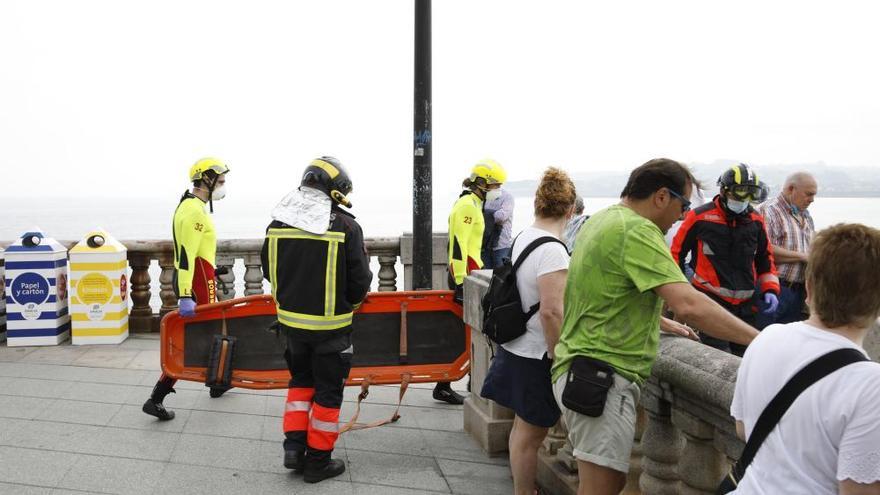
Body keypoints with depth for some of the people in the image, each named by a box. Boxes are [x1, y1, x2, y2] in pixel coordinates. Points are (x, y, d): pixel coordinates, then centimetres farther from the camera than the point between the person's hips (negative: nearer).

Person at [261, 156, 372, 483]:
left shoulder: (278, 222, -1)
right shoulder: (346, 226, -16)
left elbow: (269, 272, 8)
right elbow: (360, 281, -13)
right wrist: (351, 301, 9)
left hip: (290, 319, 5)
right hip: (330, 325, -4)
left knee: (301, 379, 24)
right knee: (328, 390, 10)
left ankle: (294, 445, 17)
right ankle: (318, 461, 19)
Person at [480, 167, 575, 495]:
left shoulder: (523, 238, 4)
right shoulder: (552, 250, -22)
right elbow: (551, 312, -27)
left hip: (516, 348, 9)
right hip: (536, 357, -9)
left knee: (523, 427, 21)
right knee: (531, 433, 4)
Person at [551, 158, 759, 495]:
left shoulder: (603, 219, 14)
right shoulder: (637, 231, -17)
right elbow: (689, 305, -26)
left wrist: (661, 322, 30)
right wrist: (759, 339, -20)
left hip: (584, 372, 10)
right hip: (602, 378, -10)